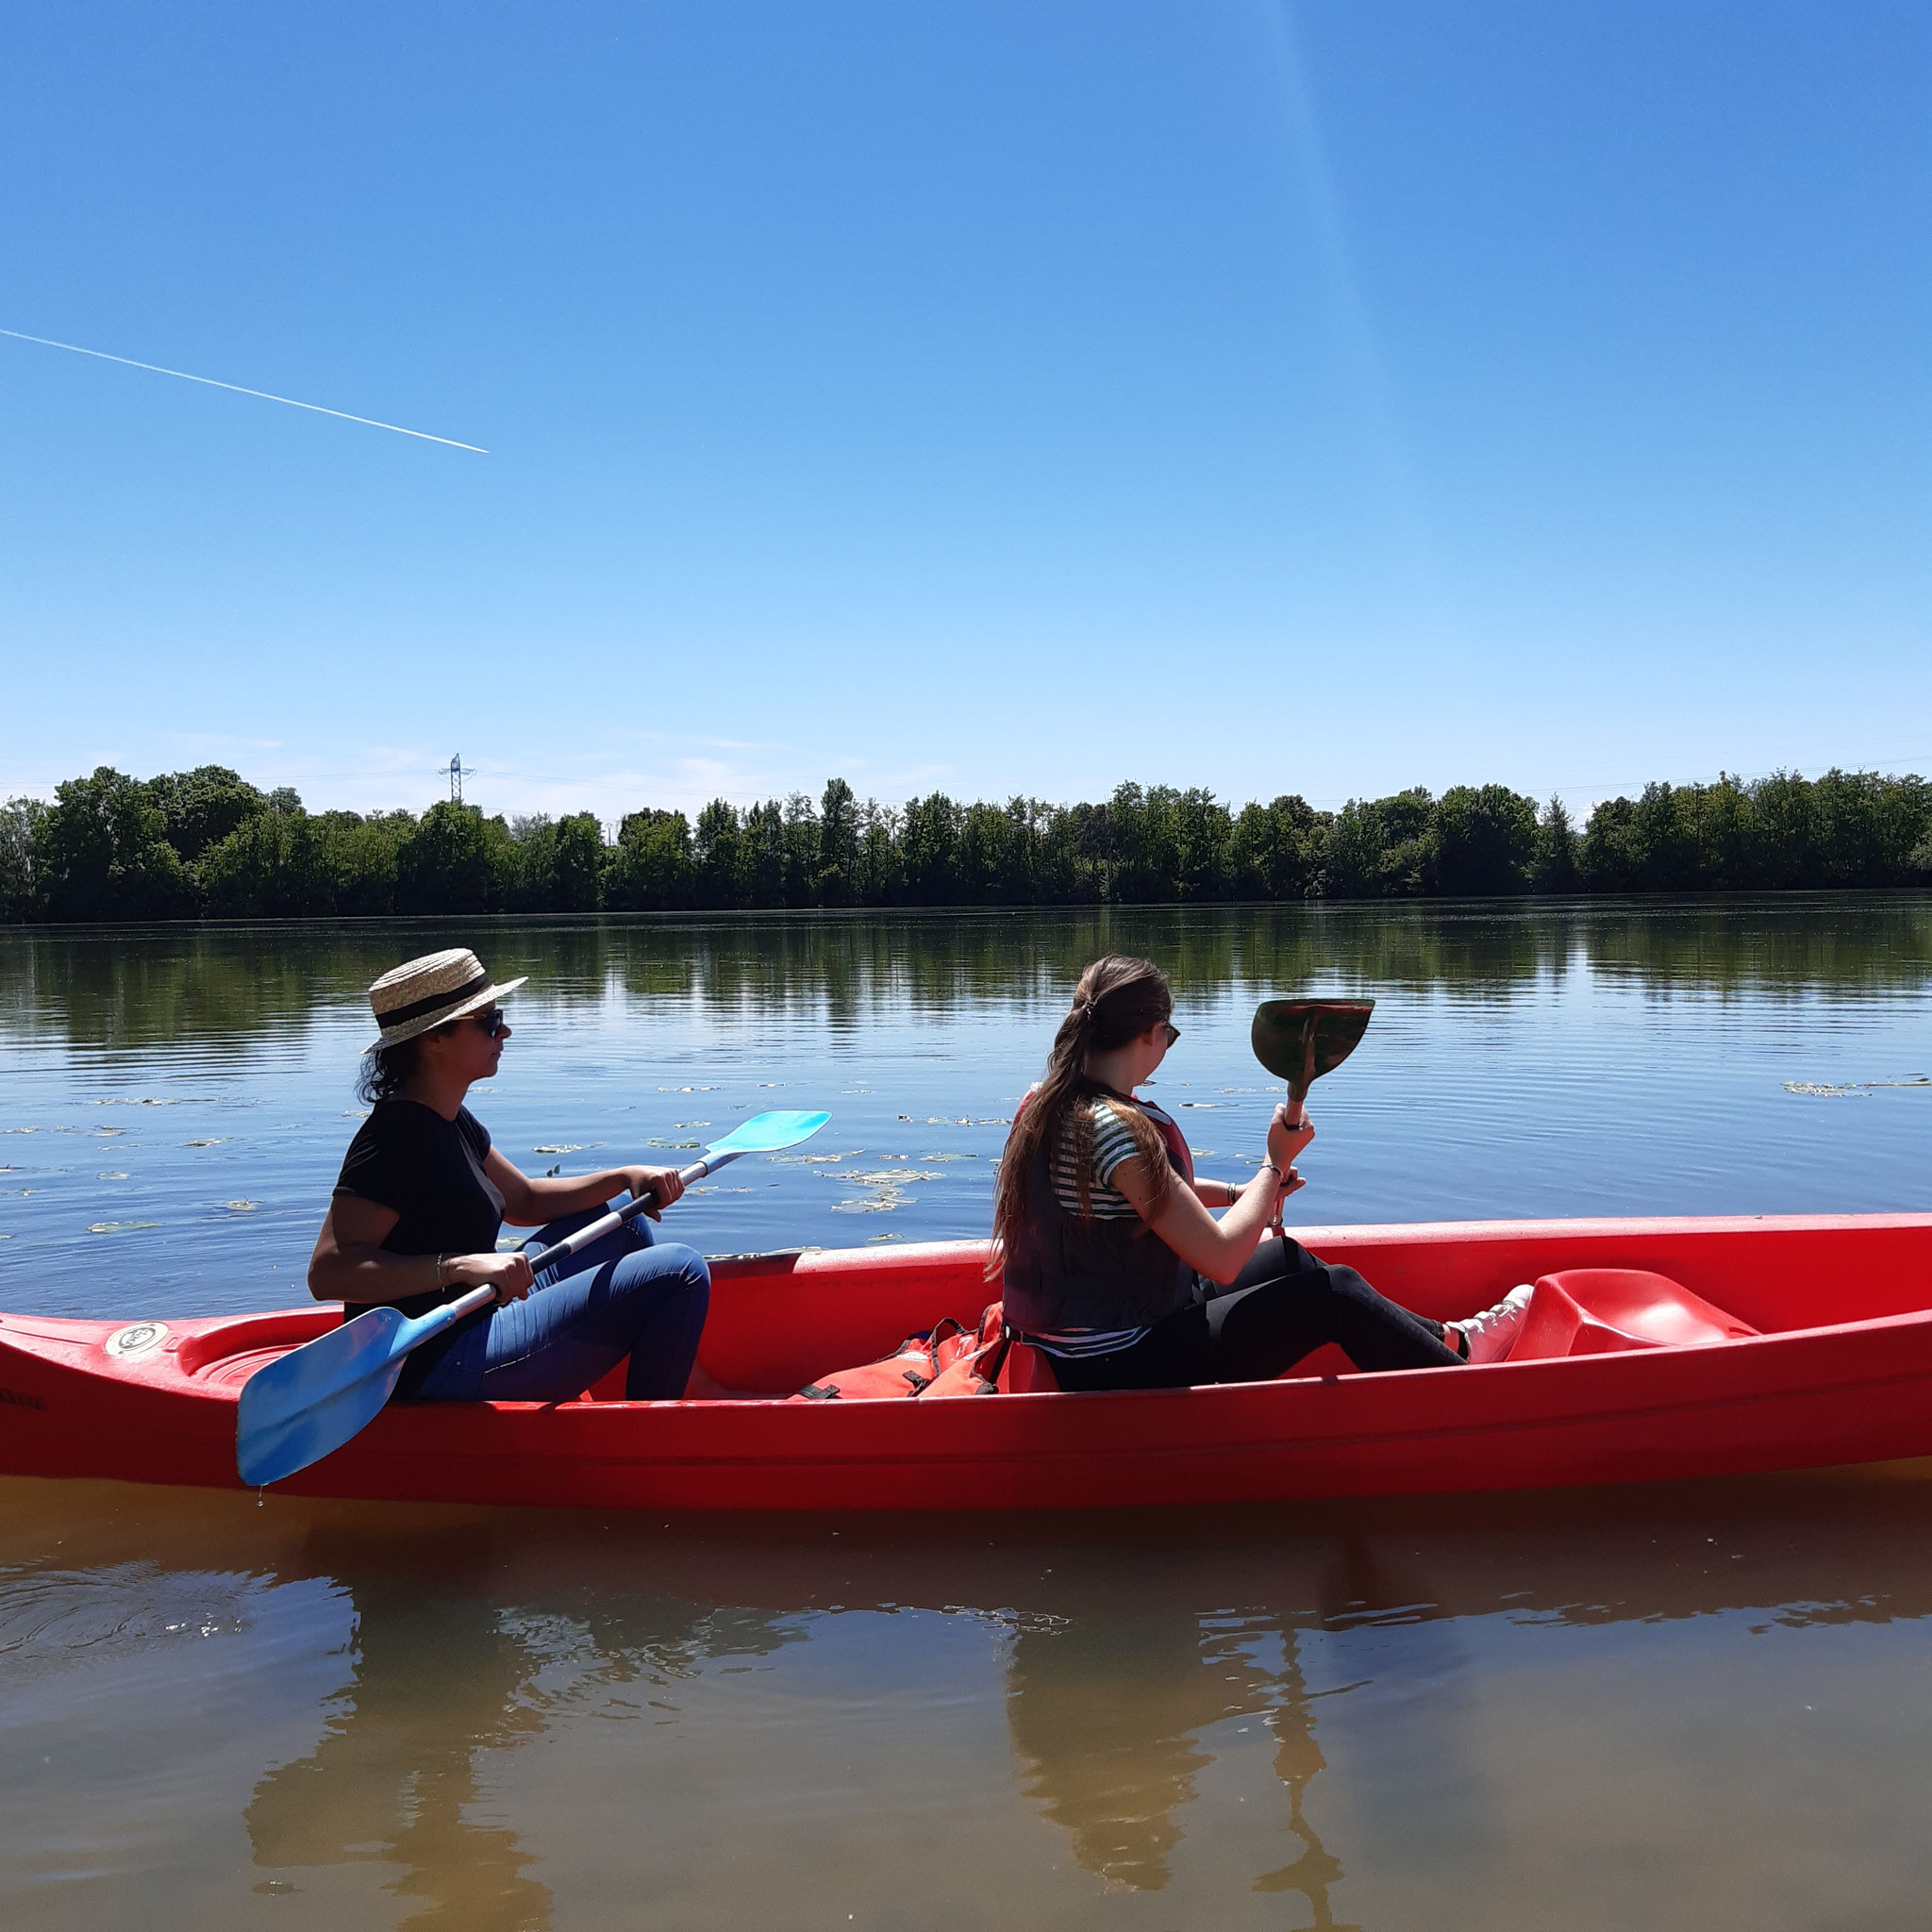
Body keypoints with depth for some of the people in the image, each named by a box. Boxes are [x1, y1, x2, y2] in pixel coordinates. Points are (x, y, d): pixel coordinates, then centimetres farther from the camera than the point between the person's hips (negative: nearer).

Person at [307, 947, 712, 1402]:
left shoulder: (450, 1121, 11)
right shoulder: (397, 1137, -20)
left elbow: (525, 1201, 20)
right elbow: (327, 1272, -27)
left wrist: (625, 1178, 6)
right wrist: (459, 1266, -37)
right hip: (439, 1367, -11)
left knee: (621, 1225, 23)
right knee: (677, 1272, -17)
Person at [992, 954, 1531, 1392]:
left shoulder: (1046, 1103, 2)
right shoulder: (1118, 1128, -28)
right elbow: (1222, 1258, -26)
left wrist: (1237, 1192, 13)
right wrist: (1275, 1164, -12)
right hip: (1126, 1366, -9)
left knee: (1289, 1260, 19)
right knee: (1334, 1294, 1)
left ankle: (1442, 1338, 33)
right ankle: (1458, 1362, 25)